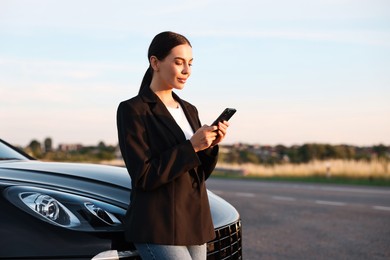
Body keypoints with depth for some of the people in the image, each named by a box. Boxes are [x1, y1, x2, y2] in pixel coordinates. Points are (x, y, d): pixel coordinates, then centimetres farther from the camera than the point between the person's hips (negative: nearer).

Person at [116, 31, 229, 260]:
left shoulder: (189, 111, 14)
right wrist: (191, 147, -19)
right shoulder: (133, 110, -8)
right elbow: (143, 176, -15)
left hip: (195, 224, 7)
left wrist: (211, 146, -4)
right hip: (158, 230, -7)